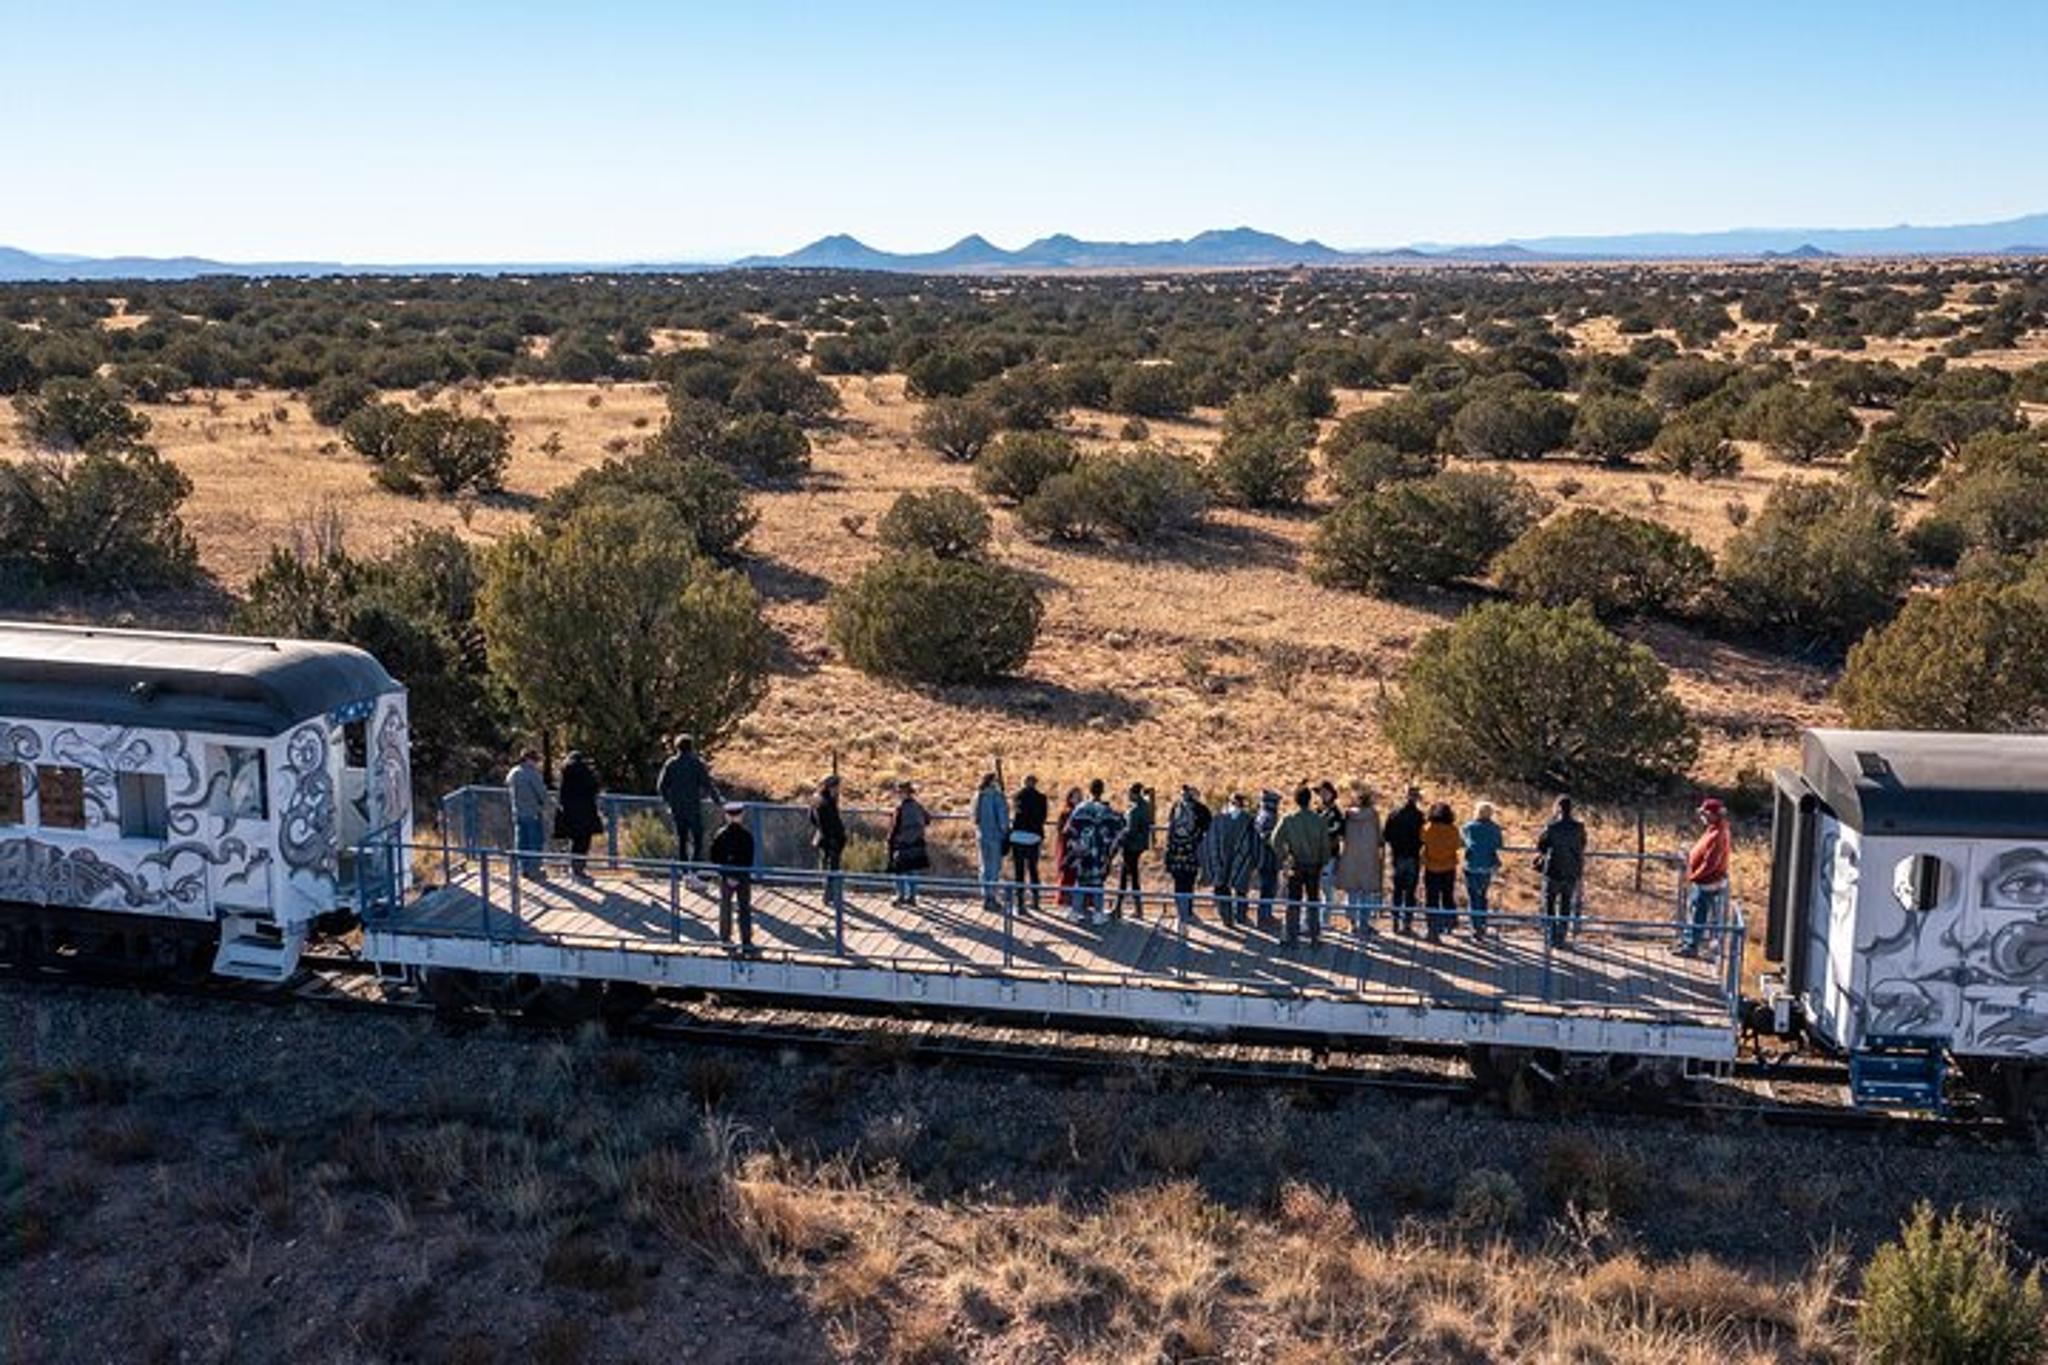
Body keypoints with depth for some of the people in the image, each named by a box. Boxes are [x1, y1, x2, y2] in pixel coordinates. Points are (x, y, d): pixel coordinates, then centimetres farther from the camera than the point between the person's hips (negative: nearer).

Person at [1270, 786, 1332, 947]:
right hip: (1314, 866, 2)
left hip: (1295, 866, -1)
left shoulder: (1289, 820, -8)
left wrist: (1284, 858, -1)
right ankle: (1315, 937, 12)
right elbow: (1325, 845, -1)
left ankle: (1292, 937, 4)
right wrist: (1323, 862, 10)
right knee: (1314, 902, 11)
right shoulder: (1319, 820, -4)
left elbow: (1276, 840, -11)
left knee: (1294, 903, 5)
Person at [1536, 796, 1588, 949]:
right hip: (1572, 872, 3)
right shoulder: (1578, 828, -4)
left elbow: (1540, 847, -4)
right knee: (1565, 905, 12)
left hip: (1554, 871, -3)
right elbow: (1582, 847, 10)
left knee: (1549, 903, 10)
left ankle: (1552, 936, 5)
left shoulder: (1552, 827, -14)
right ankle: (1560, 938, 12)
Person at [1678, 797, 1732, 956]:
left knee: (1697, 916, 4)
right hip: (1700, 882, 10)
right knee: (1692, 912, 22)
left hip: (1706, 884, -10)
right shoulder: (1714, 829, 2)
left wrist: (1693, 876, -17)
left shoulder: (1717, 836, -29)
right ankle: (1687, 940, 35)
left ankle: (1691, 947, 15)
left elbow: (1709, 864, -28)